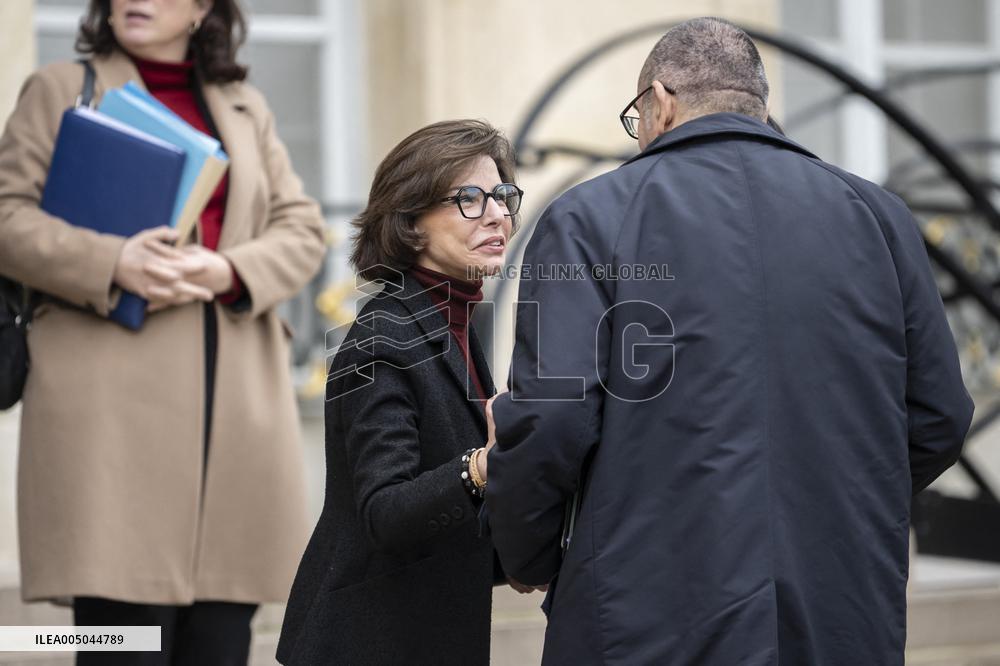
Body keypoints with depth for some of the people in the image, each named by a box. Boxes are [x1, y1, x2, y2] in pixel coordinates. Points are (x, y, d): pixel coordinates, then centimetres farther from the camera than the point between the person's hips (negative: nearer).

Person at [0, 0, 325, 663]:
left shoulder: (246, 108, 21)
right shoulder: (62, 90, 10)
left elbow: (303, 228, 14)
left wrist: (229, 271, -7)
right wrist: (112, 263, -16)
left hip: (236, 403, 4)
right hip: (114, 398, -4)